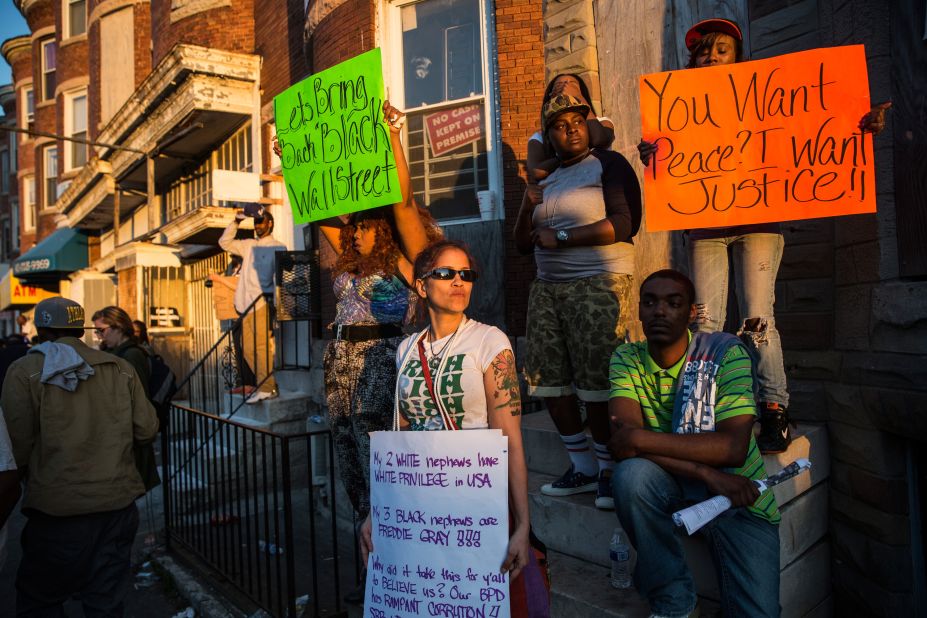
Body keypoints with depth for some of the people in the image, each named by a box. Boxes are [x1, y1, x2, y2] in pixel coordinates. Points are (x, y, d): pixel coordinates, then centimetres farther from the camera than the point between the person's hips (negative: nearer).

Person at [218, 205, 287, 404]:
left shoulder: (278, 248, 0)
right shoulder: (249, 245, 19)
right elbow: (225, 242, 25)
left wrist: (274, 298, -16)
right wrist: (236, 222, 14)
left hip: (263, 302, -7)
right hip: (246, 303, 7)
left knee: (262, 346, -9)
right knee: (248, 347, 7)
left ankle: (266, 388, -3)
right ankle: (267, 385, 14)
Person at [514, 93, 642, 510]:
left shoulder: (608, 165, 1)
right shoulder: (546, 180, 19)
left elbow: (624, 224, -13)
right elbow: (524, 244, 19)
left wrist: (560, 236, -11)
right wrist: (527, 207, -1)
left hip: (597, 284, -6)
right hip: (547, 287, 7)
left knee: (596, 383, -8)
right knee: (548, 380, 4)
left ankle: (608, 470, 9)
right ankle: (582, 466, 17)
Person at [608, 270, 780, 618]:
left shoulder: (726, 353, -15)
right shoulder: (626, 360, -8)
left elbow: (734, 447, -26)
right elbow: (621, 441, -21)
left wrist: (639, 439, -29)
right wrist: (707, 472, -29)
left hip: (740, 495, -2)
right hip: (671, 484, 2)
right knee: (631, 475, -31)